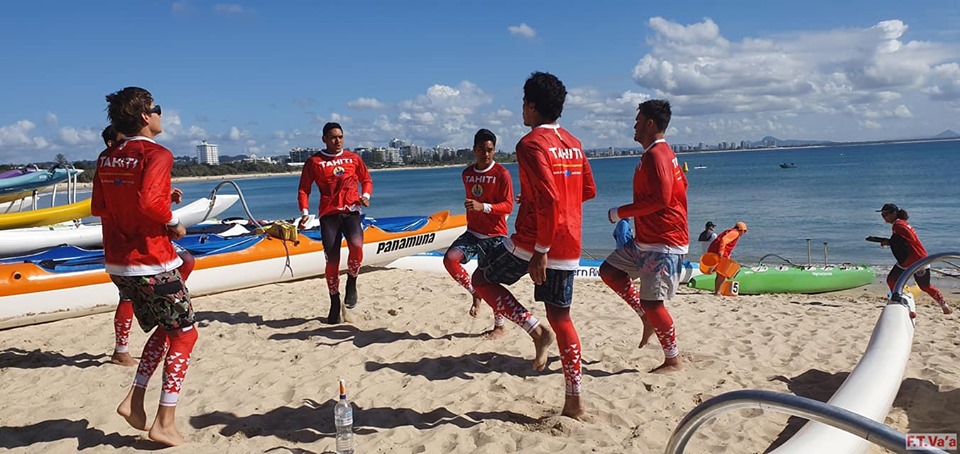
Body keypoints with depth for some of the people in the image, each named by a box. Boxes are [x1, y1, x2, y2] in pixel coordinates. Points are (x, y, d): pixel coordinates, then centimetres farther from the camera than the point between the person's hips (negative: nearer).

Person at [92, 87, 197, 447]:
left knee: (164, 329, 24)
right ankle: (165, 423, 5)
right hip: (153, 263, -8)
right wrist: (174, 222, -12)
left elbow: (98, 207, 15)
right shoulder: (157, 154, -15)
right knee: (184, 334, 6)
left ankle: (134, 399, 14)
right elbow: (149, 202, -30)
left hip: (118, 263, 8)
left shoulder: (107, 158, 9)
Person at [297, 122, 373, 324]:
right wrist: (305, 212, -8)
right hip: (328, 214, 0)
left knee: (356, 244, -28)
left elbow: (366, 179, 20)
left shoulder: (353, 158, 11)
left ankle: (351, 284, -2)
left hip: (351, 211, 1)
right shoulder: (314, 161, 5)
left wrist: (366, 195, -1)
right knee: (332, 259, -2)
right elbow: (304, 189, 6)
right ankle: (334, 303, 16)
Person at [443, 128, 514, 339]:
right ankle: (475, 293, 4)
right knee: (450, 259, -18)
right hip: (473, 232, 5)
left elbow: (508, 205, -15)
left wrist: (483, 207, -30)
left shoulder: (501, 174, -10)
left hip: (495, 236, -5)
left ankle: (499, 326, 18)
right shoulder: (467, 173, 8)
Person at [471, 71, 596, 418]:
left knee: (482, 279, 15)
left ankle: (535, 329, -2)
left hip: (533, 243, -7)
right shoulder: (573, 144, 12)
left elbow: (548, 201, -23)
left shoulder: (531, 143, -13)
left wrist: (540, 253, -21)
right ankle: (574, 402, 14)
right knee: (561, 318, 13)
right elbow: (588, 191, 21)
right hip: (569, 248, 7)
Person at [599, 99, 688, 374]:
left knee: (651, 302, -7)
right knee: (609, 270, 11)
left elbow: (660, 198, -26)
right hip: (645, 240, 11)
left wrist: (620, 213, -18)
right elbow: (681, 184, 24)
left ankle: (673, 361, 8)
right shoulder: (662, 153, 14)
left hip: (664, 244, -11)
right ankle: (648, 319, 15)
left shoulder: (655, 155, -17)